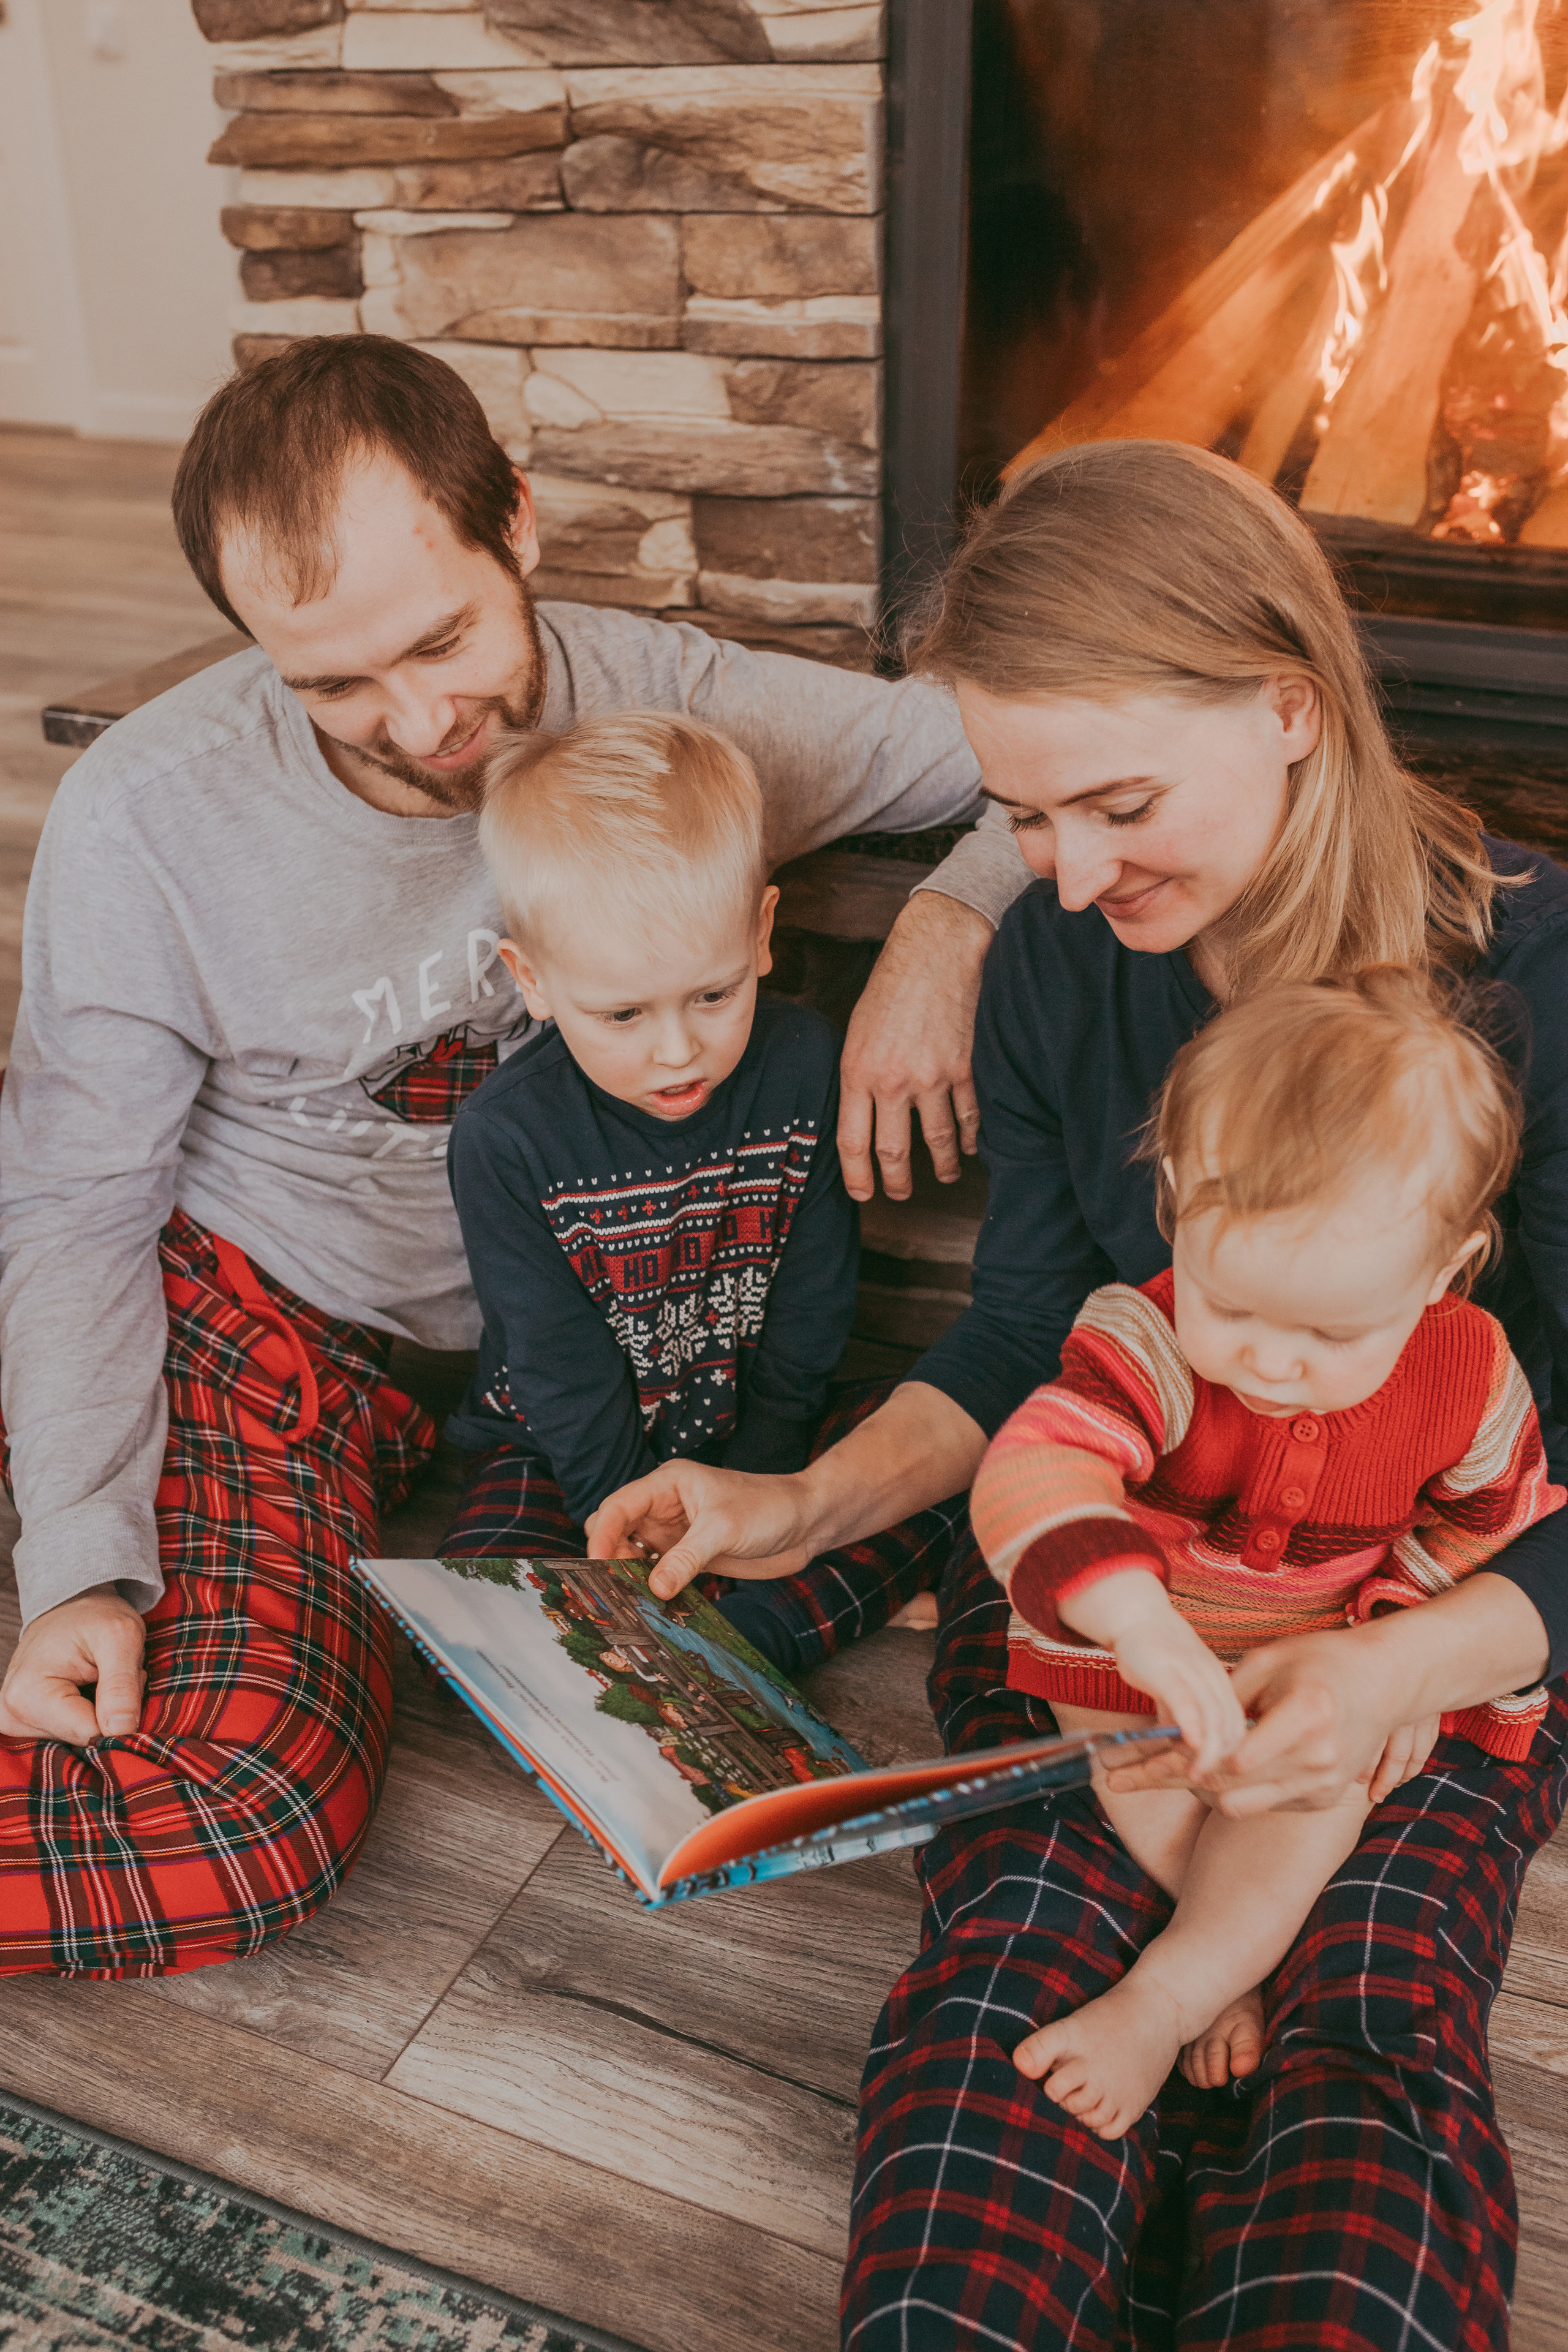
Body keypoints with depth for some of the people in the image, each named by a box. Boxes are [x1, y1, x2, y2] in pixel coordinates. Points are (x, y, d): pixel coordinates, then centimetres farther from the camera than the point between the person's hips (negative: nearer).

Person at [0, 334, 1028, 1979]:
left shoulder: (671, 704, -13)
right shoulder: (147, 819, -16)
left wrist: (945, 928, -27)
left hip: (521, 1342, 4)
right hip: (245, 1307, -4)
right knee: (246, 1814, -25)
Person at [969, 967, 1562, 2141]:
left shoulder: (1471, 1379, -20)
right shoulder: (1147, 1342, -31)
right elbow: (1033, 1472, -48)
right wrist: (1142, 1626, -63)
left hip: (1323, 1652, 1)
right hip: (1137, 1633, -1)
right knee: (1144, 1775, -23)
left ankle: (1164, 1997, -15)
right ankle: (1243, 1958, 2)